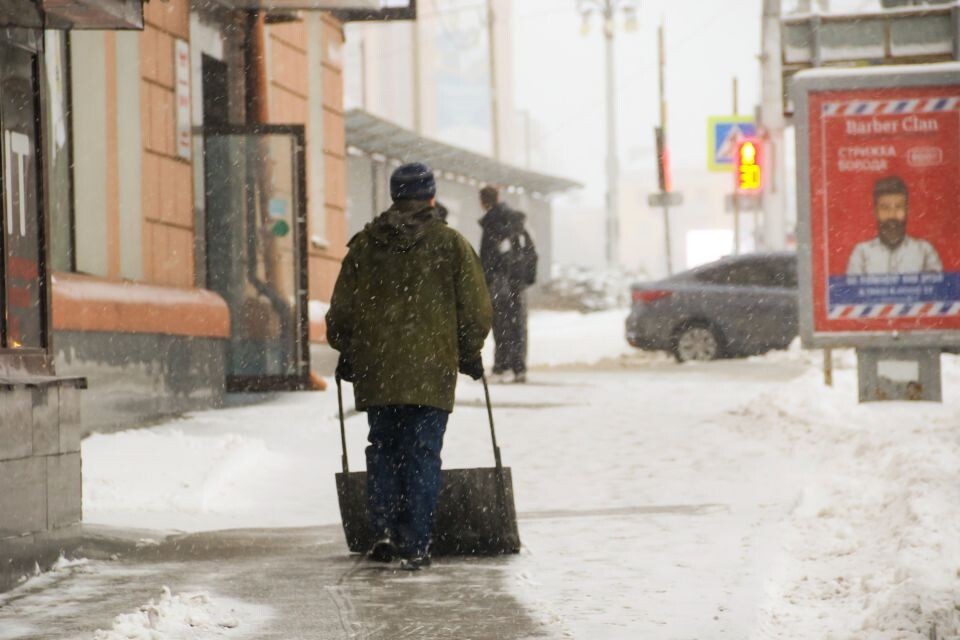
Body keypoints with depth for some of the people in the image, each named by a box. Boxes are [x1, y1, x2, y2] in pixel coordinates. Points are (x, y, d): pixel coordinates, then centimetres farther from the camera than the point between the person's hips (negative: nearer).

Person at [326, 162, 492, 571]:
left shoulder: (365, 245, 5)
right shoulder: (451, 245, 1)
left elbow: (342, 308, 8)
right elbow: (476, 308, 2)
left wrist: (346, 354, 21)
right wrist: (470, 353, 16)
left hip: (374, 369, 2)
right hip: (432, 369, -2)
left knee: (383, 449, 15)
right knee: (423, 453, 1)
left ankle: (384, 528, 3)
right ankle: (416, 544, -3)